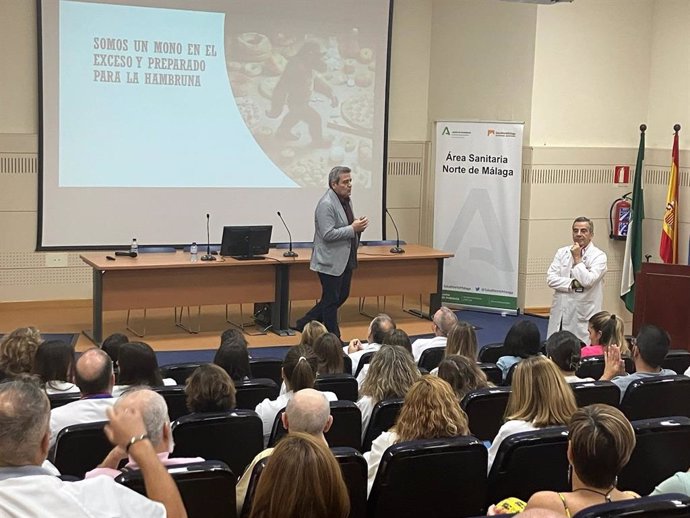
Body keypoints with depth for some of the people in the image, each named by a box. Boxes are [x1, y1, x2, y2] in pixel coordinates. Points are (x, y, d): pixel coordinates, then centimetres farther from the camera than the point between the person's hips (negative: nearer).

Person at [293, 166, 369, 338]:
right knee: (331, 300, 2)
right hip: (331, 262, -10)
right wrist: (353, 229, -22)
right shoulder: (326, 204, -19)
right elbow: (328, 234, -24)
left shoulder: (346, 200, 11)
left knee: (342, 295, 16)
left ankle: (305, 324, 27)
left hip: (345, 260, 10)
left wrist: (358, 225, 2)